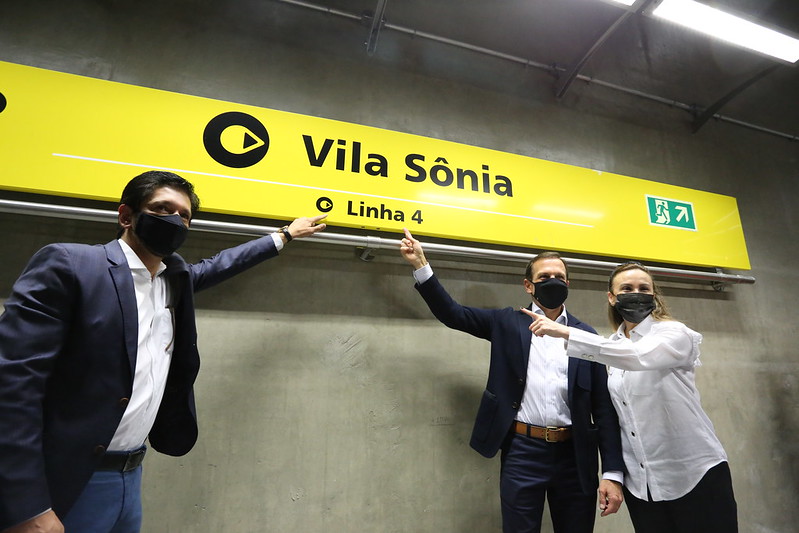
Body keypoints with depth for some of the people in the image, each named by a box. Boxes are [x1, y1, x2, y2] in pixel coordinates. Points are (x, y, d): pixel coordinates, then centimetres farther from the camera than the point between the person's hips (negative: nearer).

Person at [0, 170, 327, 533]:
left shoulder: (175, 278, 6)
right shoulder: (67, 265, -15)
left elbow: (219, 265, 25)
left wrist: (285, 235, 29)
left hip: (131, 475, 7)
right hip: (65, 483, -7)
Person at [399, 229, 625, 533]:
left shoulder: (587, 335, 5)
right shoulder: (508, 323, 4)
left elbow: (604, 406, 4)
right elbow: (452, 313, 2)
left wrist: (613, 472, -1)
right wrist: (421, 265, -8)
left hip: (575, 455, 2)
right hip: (522, 452, -1)